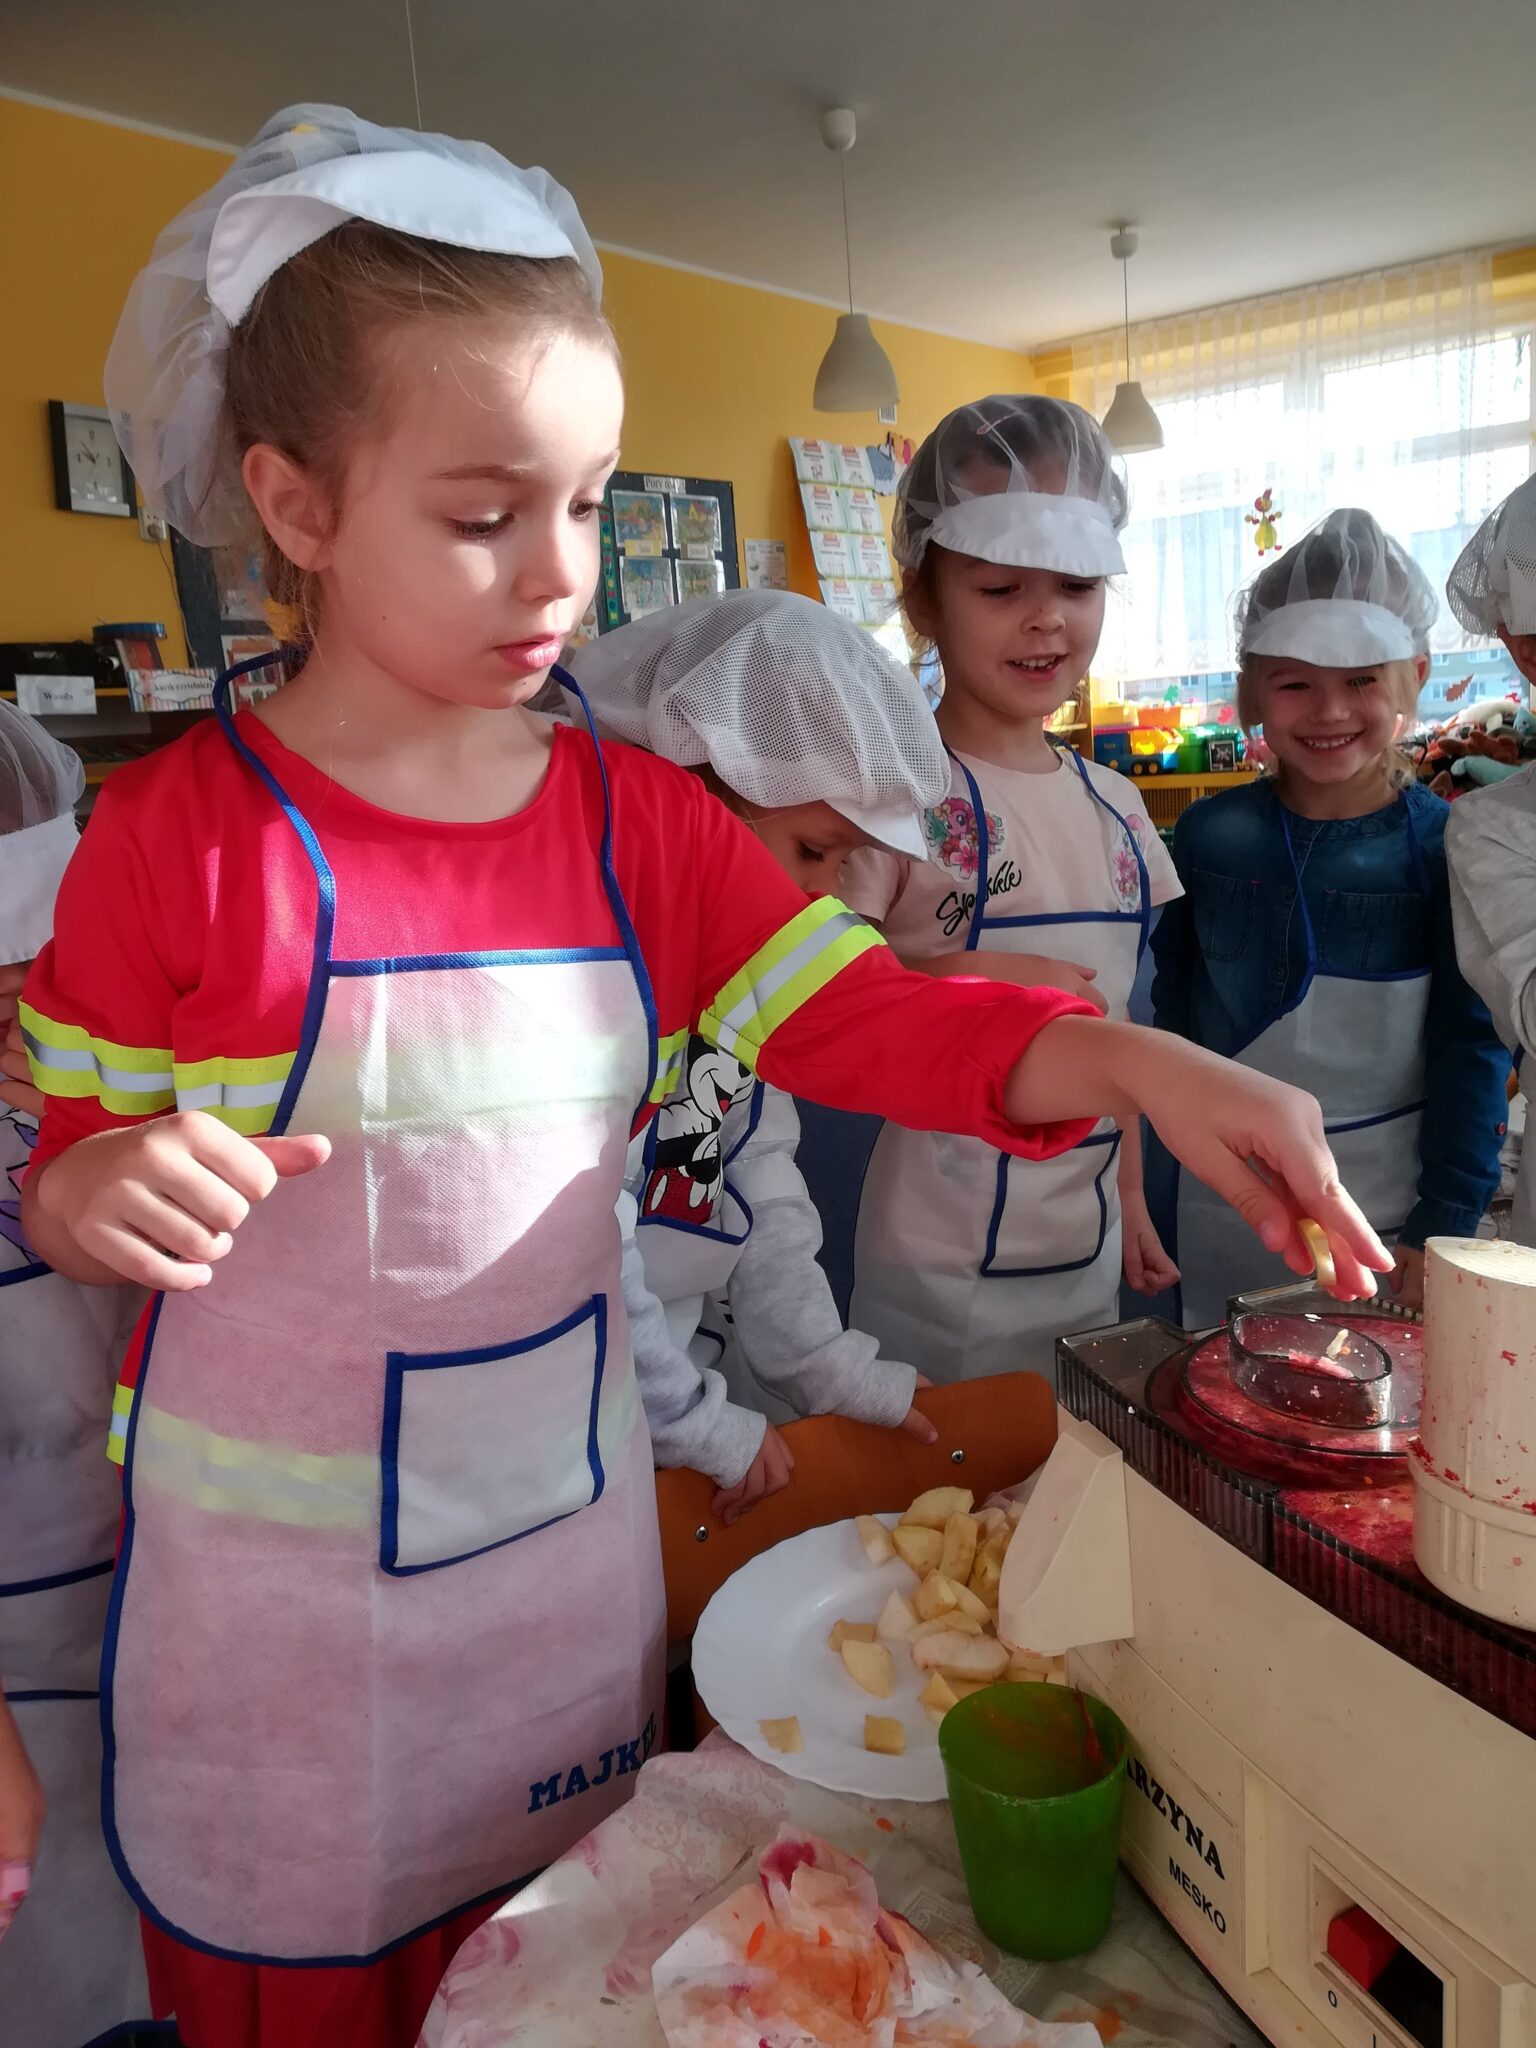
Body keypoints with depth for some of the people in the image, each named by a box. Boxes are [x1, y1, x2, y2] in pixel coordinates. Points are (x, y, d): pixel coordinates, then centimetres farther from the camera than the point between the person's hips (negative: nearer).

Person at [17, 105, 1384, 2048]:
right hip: (273, 1574, -2)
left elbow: (866, 1011, -9)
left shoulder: (639, 819, -3)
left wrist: (1138, 1065, -24)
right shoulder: (180, 834, -13)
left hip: (562, 1520, 3)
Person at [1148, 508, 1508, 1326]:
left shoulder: (1448, 850, -9)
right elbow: (1170, 1014, 4)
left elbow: (1471, 1048, -6)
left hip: (1384, 1193, -2)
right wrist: (1157, 1193, 5)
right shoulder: (1209, 834, -4)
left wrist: (1445, 1224, -8)